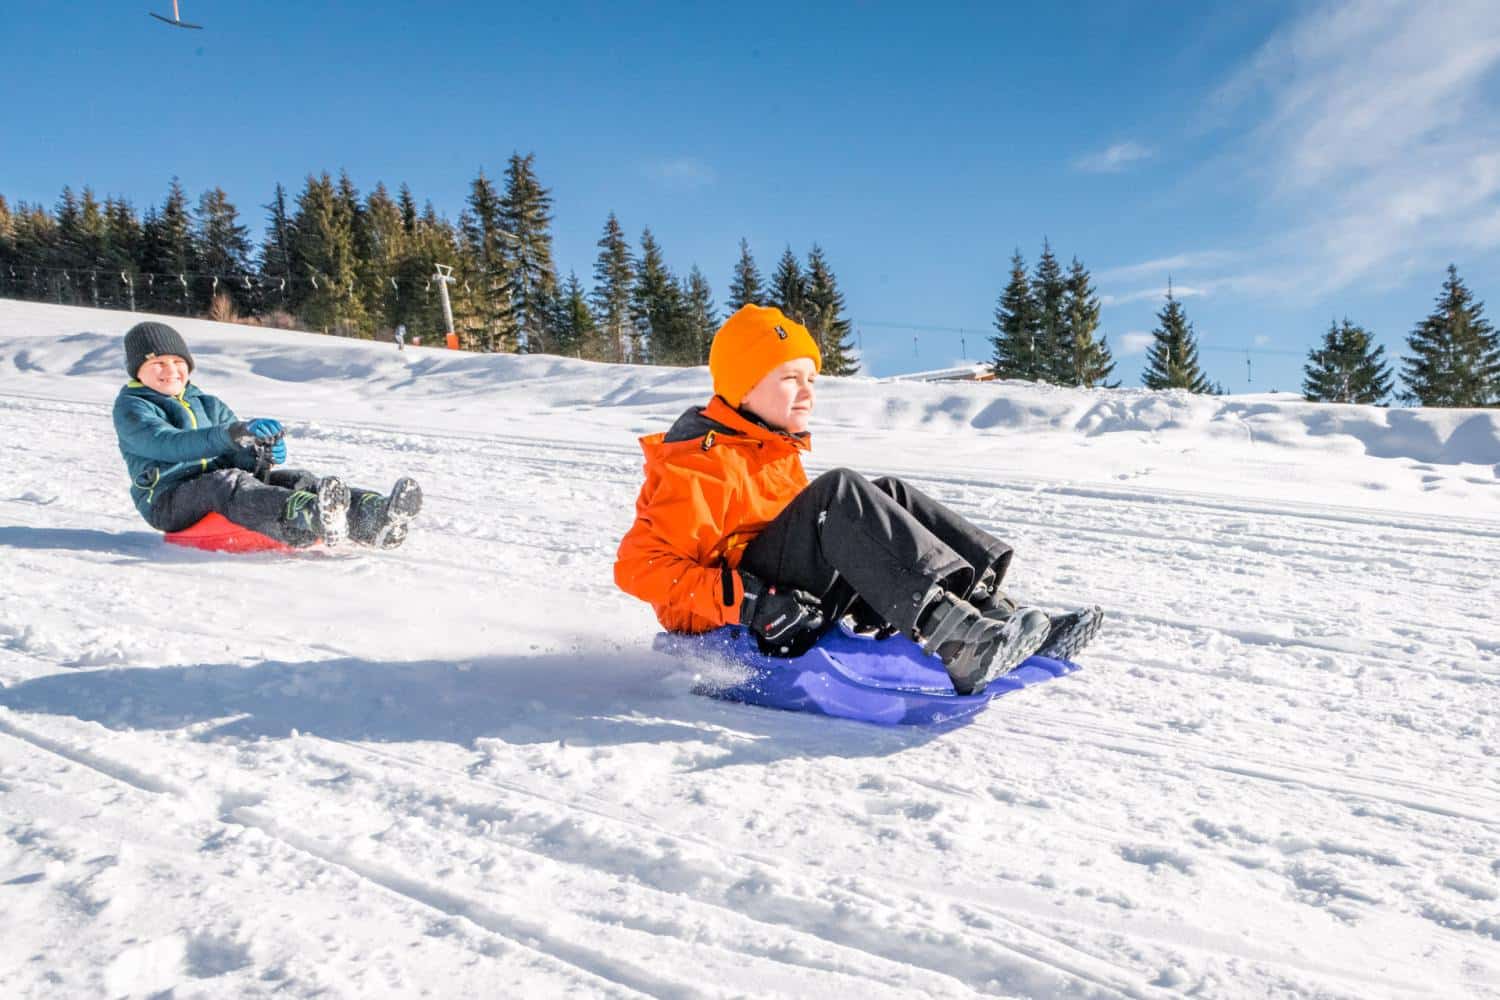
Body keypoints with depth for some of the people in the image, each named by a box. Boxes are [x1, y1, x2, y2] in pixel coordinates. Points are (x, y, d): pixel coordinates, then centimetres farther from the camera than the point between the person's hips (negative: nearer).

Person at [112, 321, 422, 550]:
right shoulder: (130, 408, 5)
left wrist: (259, 455, -14)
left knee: (292, 479, -20)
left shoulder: (207, 404, 25)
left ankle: (369, 516, -46)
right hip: (169, 499, -6)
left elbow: (237, 455, 13)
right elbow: (166, 443, -18)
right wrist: (231, 434, -35)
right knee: (227, 483, -37)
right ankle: (306, 519, -70)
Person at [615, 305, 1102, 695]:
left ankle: (990, 609, -20)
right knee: (839, 492, -28)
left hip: (783, 598, 9)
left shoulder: (776, 450, 17)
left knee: (889, 496, -3)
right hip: (722, 622, -9)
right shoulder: (700, 464, -13)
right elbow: (639, 565, -20)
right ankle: (961, 646, -42)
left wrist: (874, 593, 10)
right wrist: (743, 603, -30)